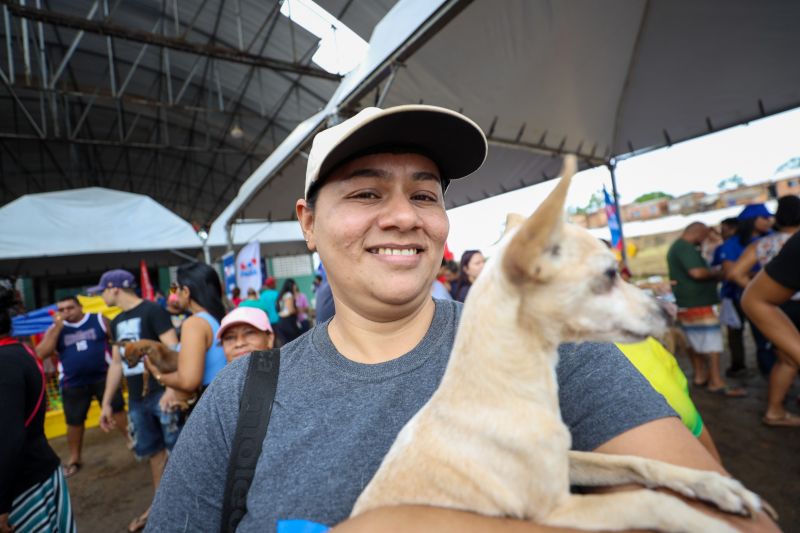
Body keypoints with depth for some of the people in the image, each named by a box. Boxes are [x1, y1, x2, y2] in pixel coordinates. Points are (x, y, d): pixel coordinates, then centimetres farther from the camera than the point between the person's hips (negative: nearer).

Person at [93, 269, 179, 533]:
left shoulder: (152, 310, -10)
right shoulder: (117, 322, 15)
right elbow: (116, 364, 20)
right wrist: (106, 402, 19)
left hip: (162, 393, -8)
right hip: (136, 399, 8)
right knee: (151, 451, 17)